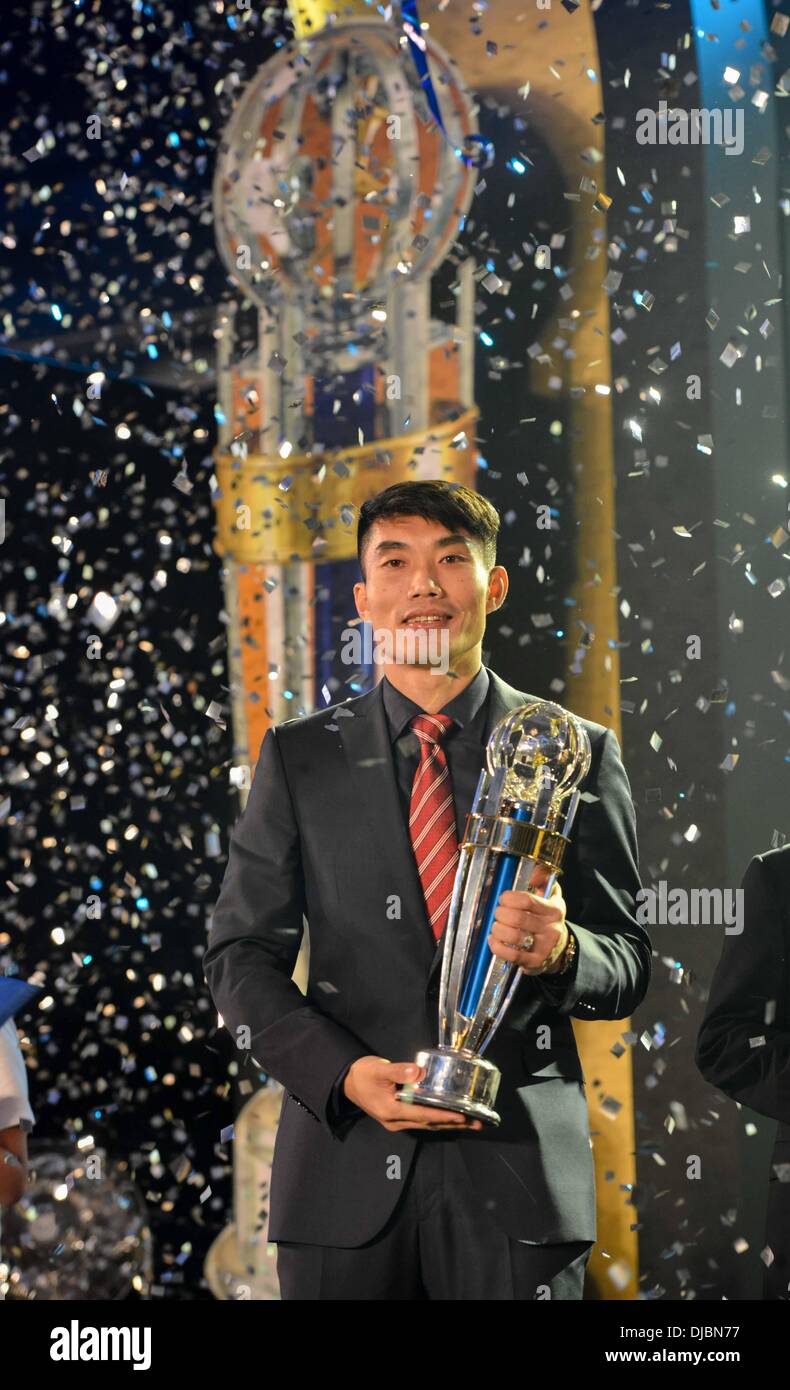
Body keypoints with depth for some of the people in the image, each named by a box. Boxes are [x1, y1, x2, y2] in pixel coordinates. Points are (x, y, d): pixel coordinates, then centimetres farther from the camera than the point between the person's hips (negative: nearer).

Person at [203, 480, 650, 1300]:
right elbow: (241, 955, 7)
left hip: (517, 1171, 0)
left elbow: (628, 963, 8)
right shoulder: (300, 757, 9)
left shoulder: (575, 754, 8)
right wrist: (345, 1073, -9)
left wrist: (562, 952, -16)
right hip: (347, 1166, 1)